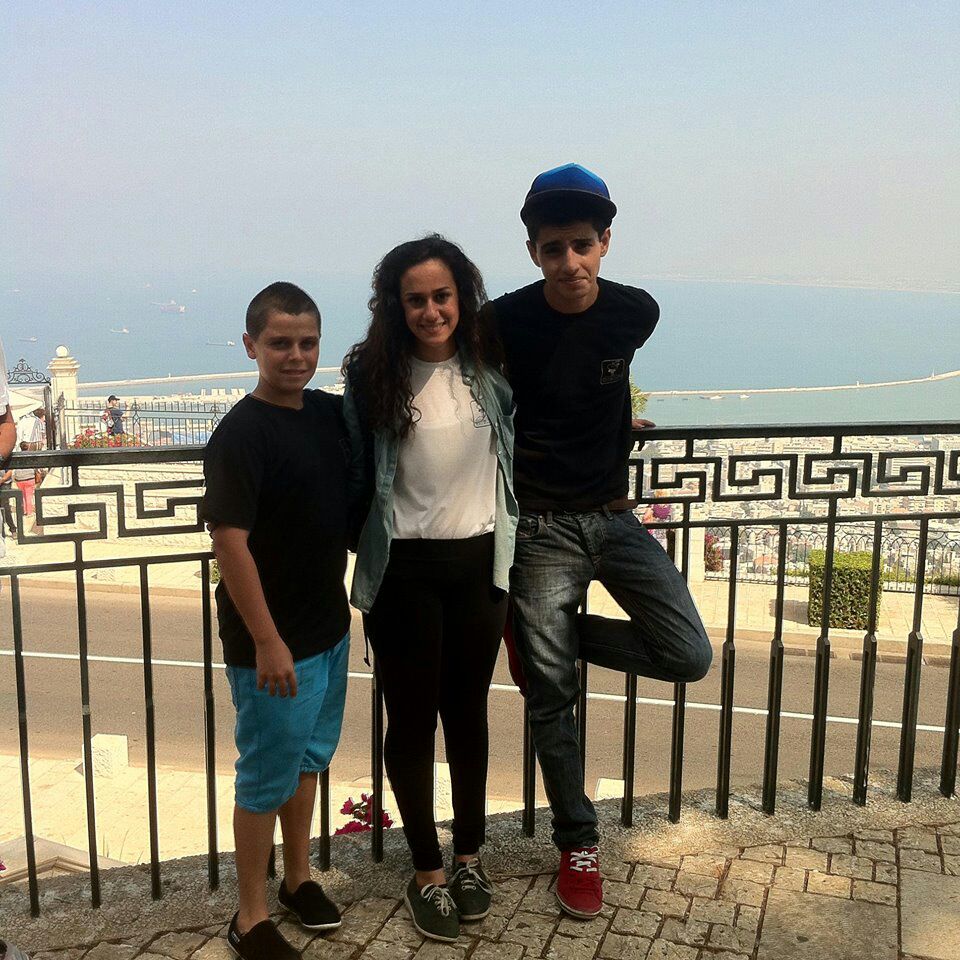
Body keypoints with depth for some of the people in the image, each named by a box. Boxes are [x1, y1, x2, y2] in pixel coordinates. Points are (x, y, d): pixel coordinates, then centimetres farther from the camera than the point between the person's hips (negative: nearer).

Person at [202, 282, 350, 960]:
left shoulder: (331, 413, 2)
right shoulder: (240, 435, -19)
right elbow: (230, 542, -22)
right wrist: (266, 641, -23)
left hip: (329, 625, 7)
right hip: (273, 641, -7)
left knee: (309, 758, 21)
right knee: (267, 777, 6)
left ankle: (299, 877, 41)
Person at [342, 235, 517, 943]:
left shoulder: (492, 367, 0)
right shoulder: (374, 374, -6)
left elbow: (521, 452, 15)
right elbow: (355, 468, -2)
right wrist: (358, 544, -4)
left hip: (480, 561, 2)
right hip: (404, 568, -2)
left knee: (468, 712, 16)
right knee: (413, 719, 8)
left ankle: (470, 853, 34)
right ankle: (428, 871, 25)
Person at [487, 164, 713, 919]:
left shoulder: (636, 313, -5)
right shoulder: (504, 322, -14)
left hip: (614, 515, 3)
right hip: (540, 525, -3)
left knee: (689, 657, -6)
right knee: (551, 696, 2)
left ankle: (559, 635, 17)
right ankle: (578, 844, 21)